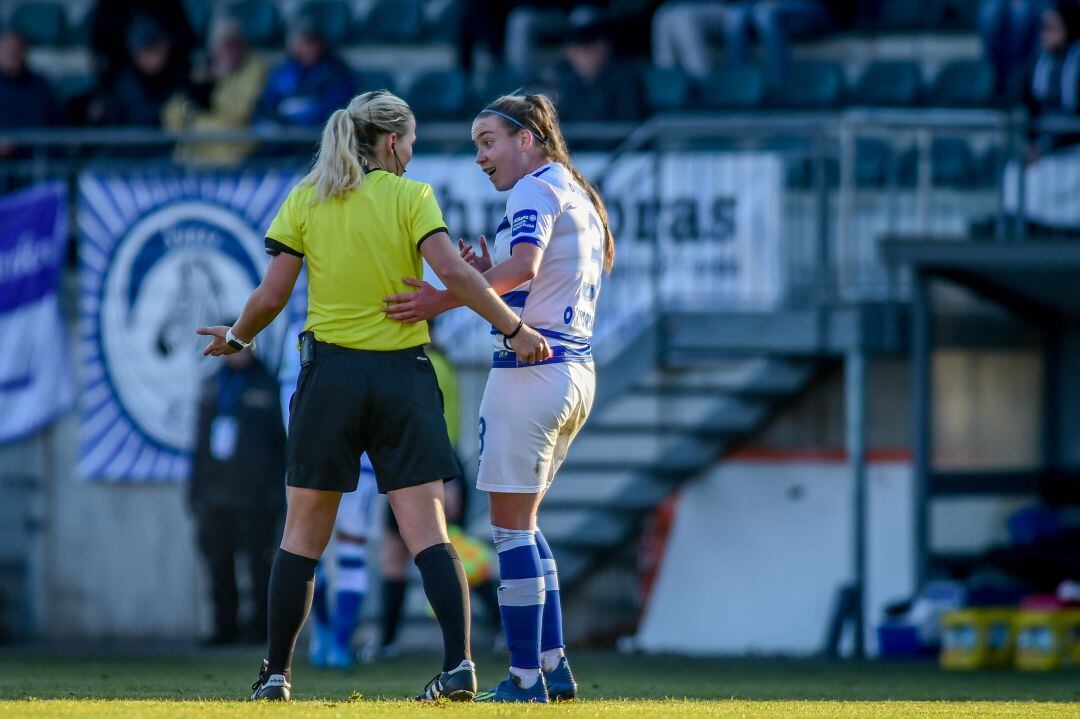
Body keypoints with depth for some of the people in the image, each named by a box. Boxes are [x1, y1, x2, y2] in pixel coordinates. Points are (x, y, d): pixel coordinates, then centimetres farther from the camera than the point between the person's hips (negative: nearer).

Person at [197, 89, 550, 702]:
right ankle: (459, 662, -18)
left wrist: (237, 338, 20)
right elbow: (452, 272, -15)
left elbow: (272, 295, 1)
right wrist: (515, 328, -9)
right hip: (402, 374, -1)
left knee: (303, 535, 10)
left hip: (330, 372, 1)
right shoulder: (411, 197, -2)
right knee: (428, 532, -4)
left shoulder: (306, 200, 4)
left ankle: (277, 674, 12)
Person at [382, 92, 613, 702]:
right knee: (523, 523, 17)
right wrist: (487, 280, 10)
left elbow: (525, 264, -26)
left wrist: (446, 299, -28)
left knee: (512, 523, -7)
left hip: (530, 370, -10)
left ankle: (525, 678, -9)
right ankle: (555, 668, 14)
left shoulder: (537, 187, -7)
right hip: (577, 372, 10)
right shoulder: (581, 200, 22)